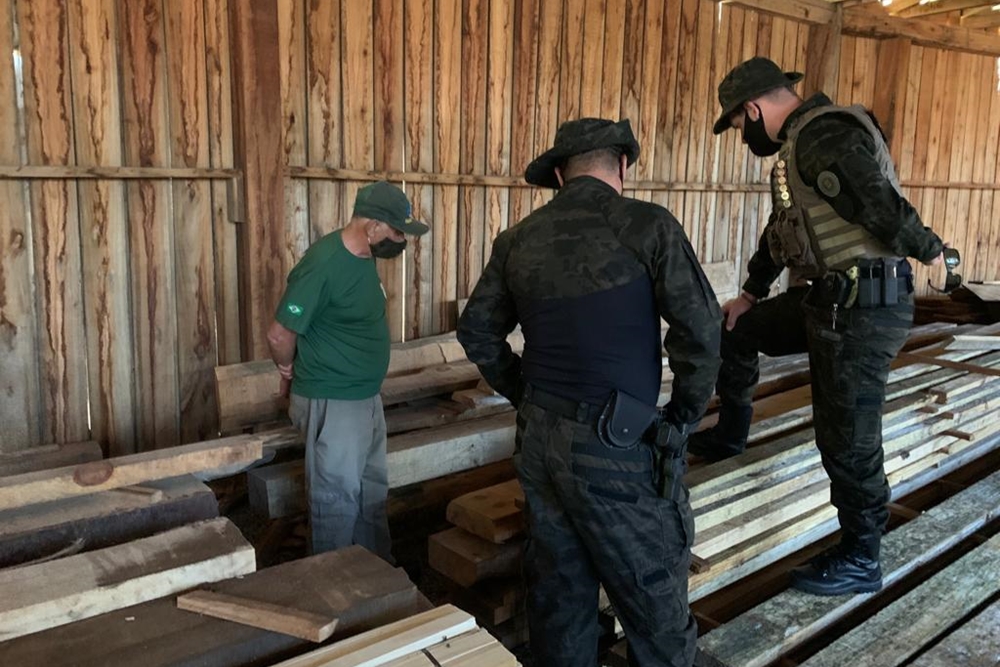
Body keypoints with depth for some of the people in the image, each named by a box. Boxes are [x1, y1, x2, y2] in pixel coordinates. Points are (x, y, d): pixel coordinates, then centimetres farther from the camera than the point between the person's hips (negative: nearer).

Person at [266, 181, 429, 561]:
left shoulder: (364, 256, 3)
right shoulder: (324, 264, -24)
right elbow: (279, 335, -20)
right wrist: (289, 370, -2)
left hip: (367, 396, 9)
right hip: (332, 403, -9)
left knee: (372, 488, 21)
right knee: (338, 498, 6)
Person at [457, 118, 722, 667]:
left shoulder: (519, 239, 7)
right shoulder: (647, 225, -7)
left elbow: (477, 333, 13)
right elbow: (699, 328, -11)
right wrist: (686, 412, 2)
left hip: (539, 440, 6)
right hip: (616, 448, -5)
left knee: (558, 592, 18)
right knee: (653, 599, 10)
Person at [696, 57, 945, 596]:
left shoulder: (823, 136, -19)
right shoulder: (800, 143, 15)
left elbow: (882, 208, -27)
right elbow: (781, 228, 24)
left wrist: (927, 249, -8)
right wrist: (751, 294, 28)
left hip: (862, 309, -10)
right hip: (825, 300, 10)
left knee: (848, 440, 0)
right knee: (732, 331, 21)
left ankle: (859, 562, 18)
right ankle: (729, 435, 40)